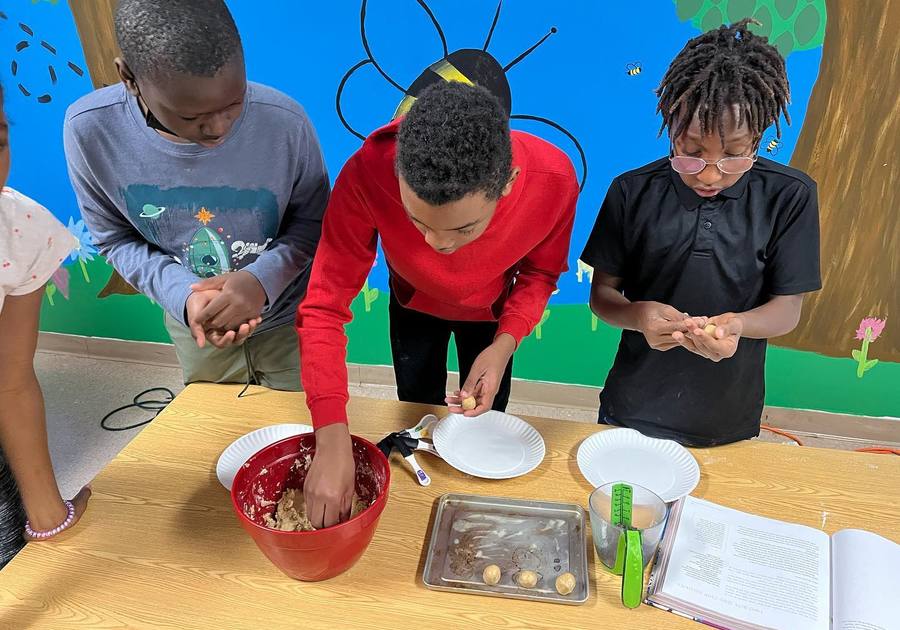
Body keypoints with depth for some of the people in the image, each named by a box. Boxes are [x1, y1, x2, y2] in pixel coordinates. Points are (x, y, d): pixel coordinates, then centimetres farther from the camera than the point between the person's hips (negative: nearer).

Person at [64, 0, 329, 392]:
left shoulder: (284, 122, -26)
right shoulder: (90, 130, -22)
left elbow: (313, 221, -11)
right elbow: (117, 240, -9)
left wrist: (264, 279, -29)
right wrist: (184, 295, -27)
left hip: (290, 319, -1)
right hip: (194, 324, 2)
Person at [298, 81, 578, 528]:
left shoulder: (553, 179, -39)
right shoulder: (368, 174, -44)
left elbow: (539, 273, -17)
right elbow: (324, 307, -38)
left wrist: (505, 344, -35)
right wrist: (333, 444, -46)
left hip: (490, 311, 1)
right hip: (414, 304, 0)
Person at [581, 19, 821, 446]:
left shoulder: (790, 197, -12)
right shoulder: (633, 192, -12)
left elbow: (788, 308, -8)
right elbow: (602, 292, -6)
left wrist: (737, 325, -30)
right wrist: (638, 315, -29)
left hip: (730, 421, 0)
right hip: (633, 409, 0)